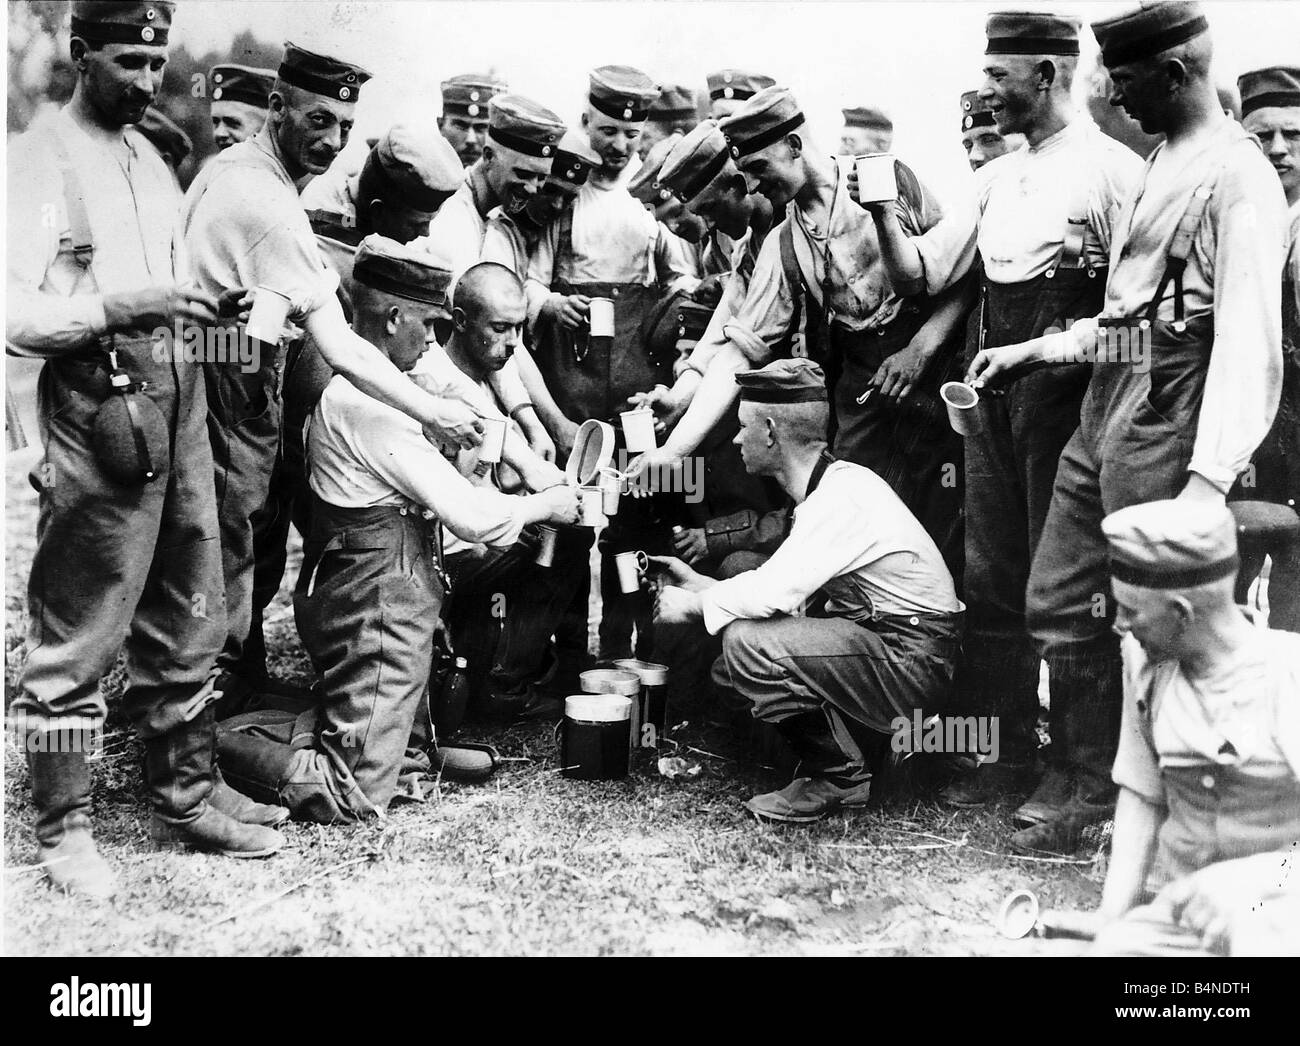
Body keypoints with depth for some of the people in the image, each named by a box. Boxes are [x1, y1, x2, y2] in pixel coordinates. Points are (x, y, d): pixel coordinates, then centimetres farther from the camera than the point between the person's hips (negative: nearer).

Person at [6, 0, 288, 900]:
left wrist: (200, 306, 9)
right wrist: (118, 308, -24)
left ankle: (186, 793, 26)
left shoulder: (152, 159, 17)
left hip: (177, 397, 8)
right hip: (97, 409, -8)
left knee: (188, 622, 14)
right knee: (79, 633, -1)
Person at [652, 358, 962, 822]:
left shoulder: (842, 496, -20)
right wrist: (700, 583, 13)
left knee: (748, 642, -23)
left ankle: (839, 777, -6)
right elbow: (784, 592, 13)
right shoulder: (830, 487, 11)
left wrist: (693, 605, -12)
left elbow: (775, 594, -28)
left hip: (913, 659, -10)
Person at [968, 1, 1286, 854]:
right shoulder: (1160, 167, 16)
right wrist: (1033, 350, 18)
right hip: (1103, 415, 9)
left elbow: (1248, 342, -20)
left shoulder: (1235, 176, -12)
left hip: (1164, 430, -9)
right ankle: (1098, 793, 25)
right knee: (1059, 606, 11)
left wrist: (1210, 478, -27)